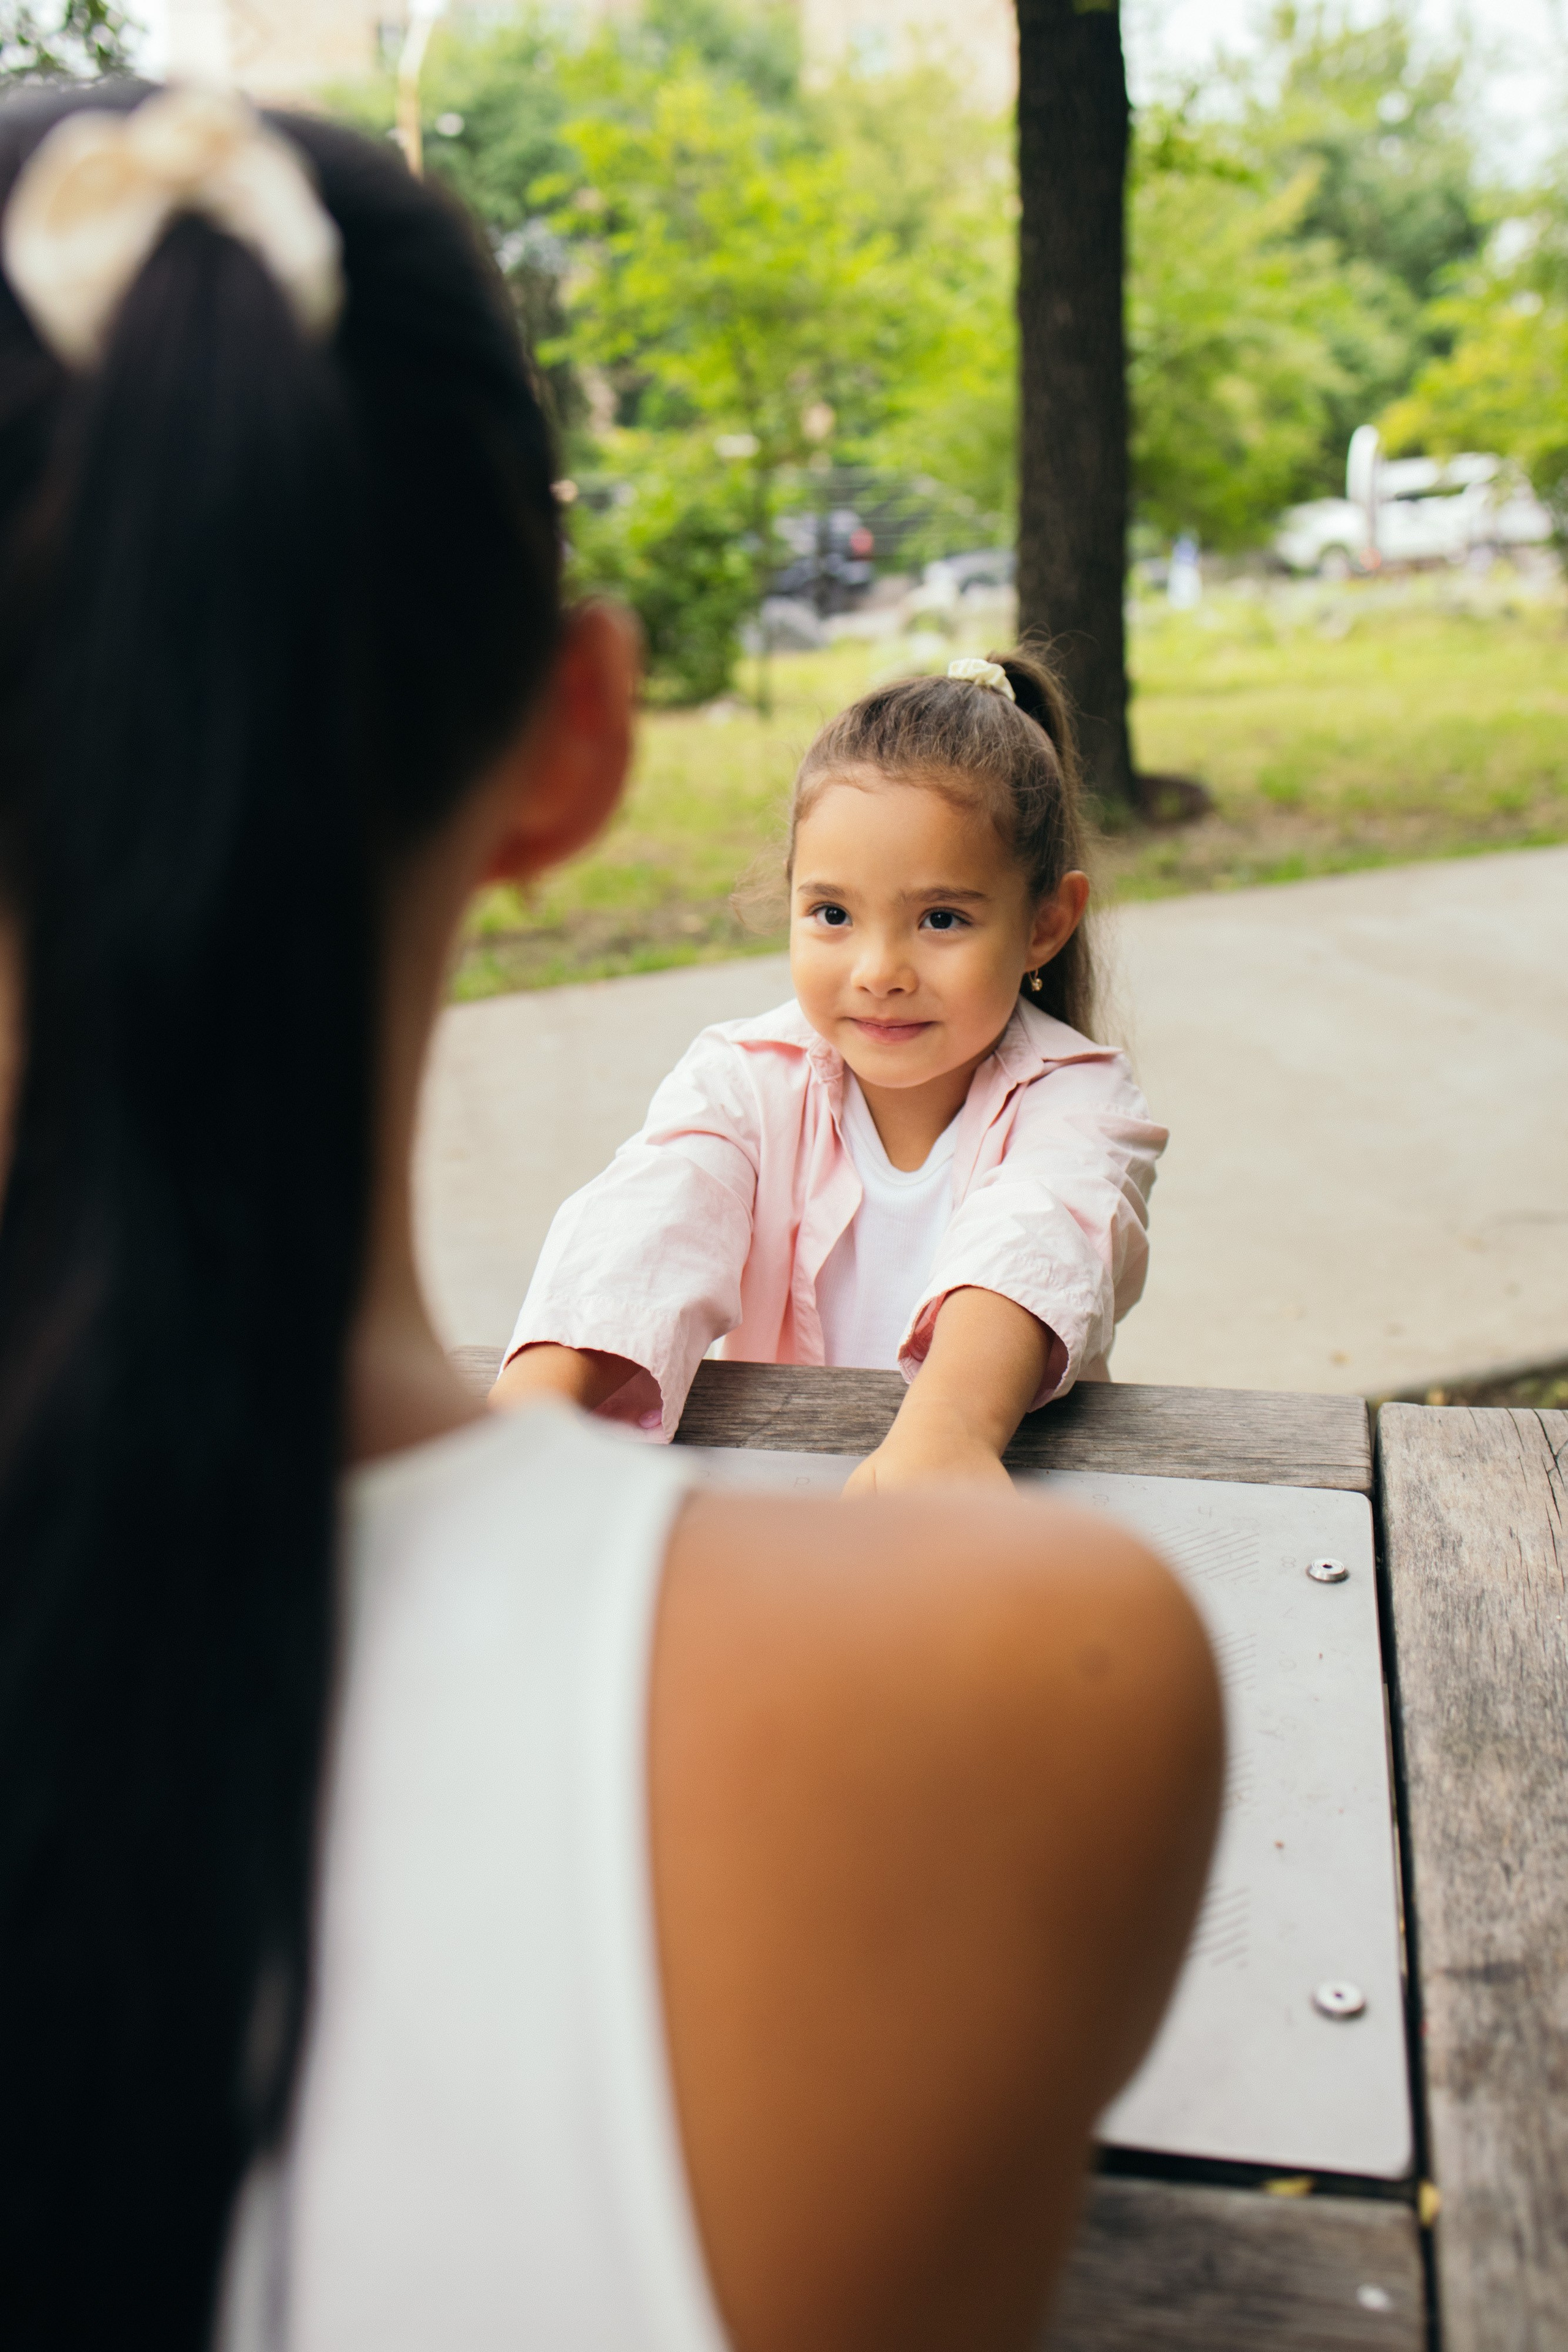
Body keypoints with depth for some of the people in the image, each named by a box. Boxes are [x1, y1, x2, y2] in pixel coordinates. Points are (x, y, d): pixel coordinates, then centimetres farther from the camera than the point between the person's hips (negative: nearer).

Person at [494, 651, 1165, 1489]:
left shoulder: (1074, 1097, -8)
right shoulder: (746, 1080, -2)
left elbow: (1034, 1242, -29)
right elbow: (647, 1222, -21)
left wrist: (951, 1426, -50)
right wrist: (532, 1405, -40)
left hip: (1019, 1486, 0)